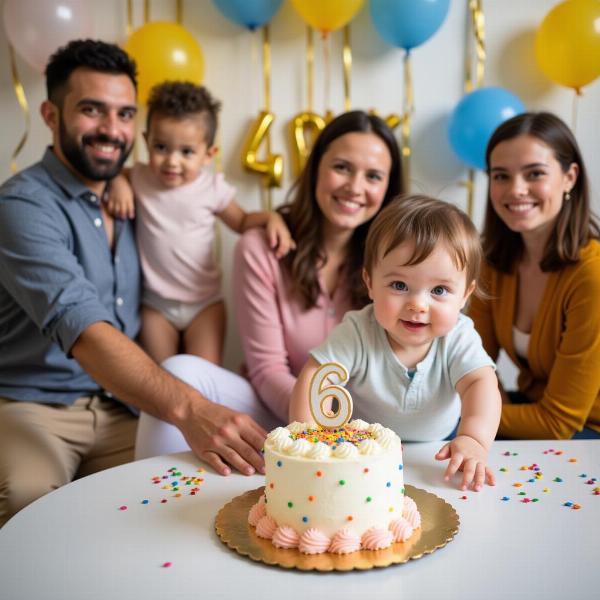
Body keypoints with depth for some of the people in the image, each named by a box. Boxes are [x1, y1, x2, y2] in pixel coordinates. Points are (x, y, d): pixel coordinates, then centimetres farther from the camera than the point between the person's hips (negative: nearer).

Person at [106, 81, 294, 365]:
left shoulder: (212, 187, -8)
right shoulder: (139, 179, -7)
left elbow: (242, 222, 6)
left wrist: (271, 217, -13)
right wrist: (118, 183, -10)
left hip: (204, 302, 0)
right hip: (156, 304, 1)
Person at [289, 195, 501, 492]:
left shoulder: (458, 337, -19)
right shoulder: (357, 333, -23)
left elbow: (480, 384, -30)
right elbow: (313, 378, -22)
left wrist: (474, 439, -49)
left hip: (440, 453, 1)